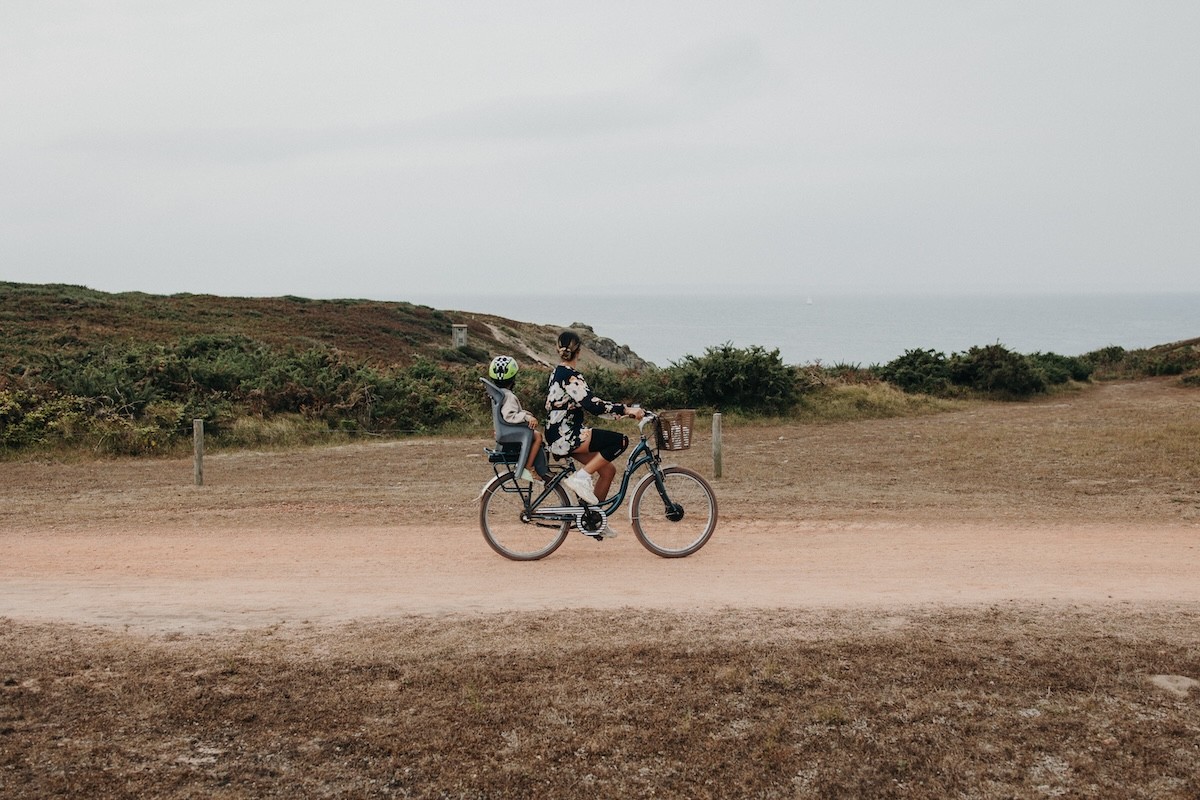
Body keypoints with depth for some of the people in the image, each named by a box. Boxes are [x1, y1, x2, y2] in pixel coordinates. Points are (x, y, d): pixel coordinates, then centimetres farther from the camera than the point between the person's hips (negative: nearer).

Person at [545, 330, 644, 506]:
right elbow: (593, 405, -27)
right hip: (565, 437, -10)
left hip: (559, 436, 10)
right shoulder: (571, 376, -16)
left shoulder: (557, 372, 14)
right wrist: (626, 409, -29)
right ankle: (581, 477, -13)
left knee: (607, 470, 10)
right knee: (621, 440, -15)